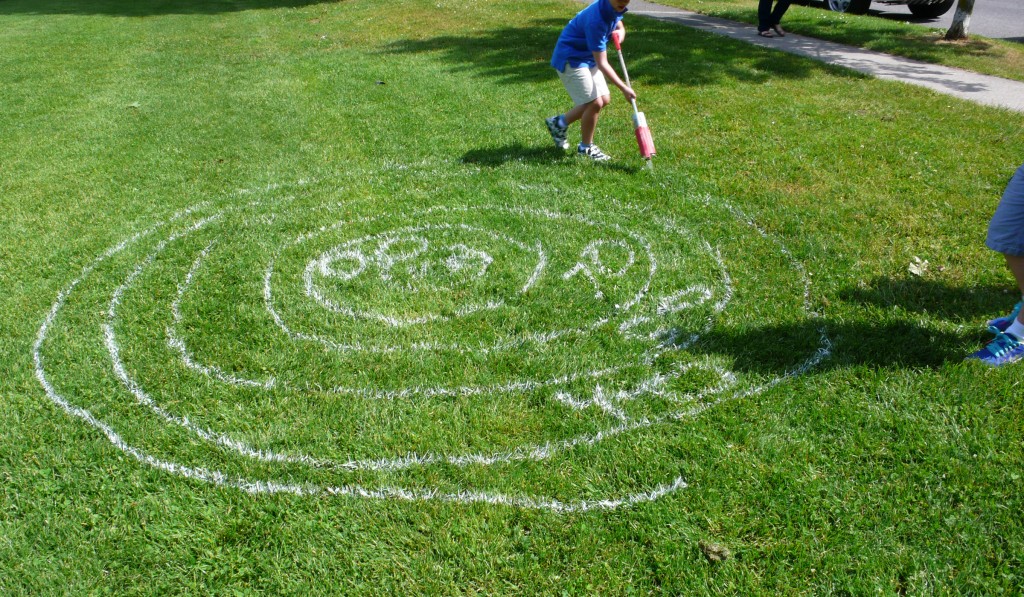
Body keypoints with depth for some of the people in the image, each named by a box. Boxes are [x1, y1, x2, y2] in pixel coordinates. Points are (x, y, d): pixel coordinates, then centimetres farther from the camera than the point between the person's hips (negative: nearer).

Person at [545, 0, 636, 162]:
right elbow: (602, 64, -31)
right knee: (594, 103, -12)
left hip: (588, 58, 9)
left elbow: (619, 27, 16)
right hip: (571, 59, -9)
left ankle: (559, 123, 25)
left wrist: (620, 33, -9)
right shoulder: (596, 19, -33)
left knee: (604, 99, 10)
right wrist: (623, 88, -33)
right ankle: (586, 148, 10)